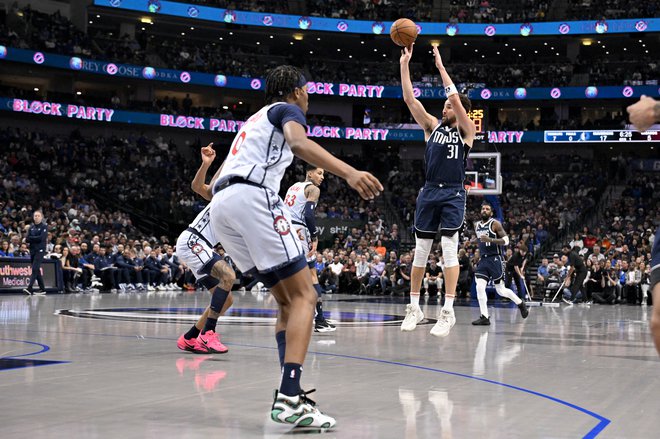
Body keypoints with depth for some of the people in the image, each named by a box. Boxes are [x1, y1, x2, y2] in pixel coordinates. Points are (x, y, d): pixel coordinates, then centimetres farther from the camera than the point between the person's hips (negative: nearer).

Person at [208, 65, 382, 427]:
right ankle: (289, 399, -23)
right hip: (252, 197, -8)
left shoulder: (256, 119, 36)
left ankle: (289, 394, 2)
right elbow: (299, 143, -15)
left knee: (287, 300, 14)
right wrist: (348, 172, -31)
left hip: (220, 206, 9)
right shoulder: (287, 109, 11)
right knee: (304, 296, -8)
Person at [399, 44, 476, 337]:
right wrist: (404, 65, -1)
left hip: (453, 195, -4)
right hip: (429, 192, 4)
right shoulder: (433, 125, 12)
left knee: (449, 250, -10)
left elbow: (455, 97, -12)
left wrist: (441, 66, -9)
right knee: (421, 251, 6)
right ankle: (414, 307, 14)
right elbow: (409, 99, 4)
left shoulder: (466, 131, 2)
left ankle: (448, 311, -9)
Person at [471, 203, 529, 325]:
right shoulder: (476, 225, 12)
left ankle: (520, 303, 27)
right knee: (480, 287, -12)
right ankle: (484, 317, -9)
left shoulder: (495, 224, -7)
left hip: (495, 259, -5)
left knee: (501, 290, 2)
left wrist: (490, 240, -25)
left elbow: (506, 240, -14)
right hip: (483, 260, 5)